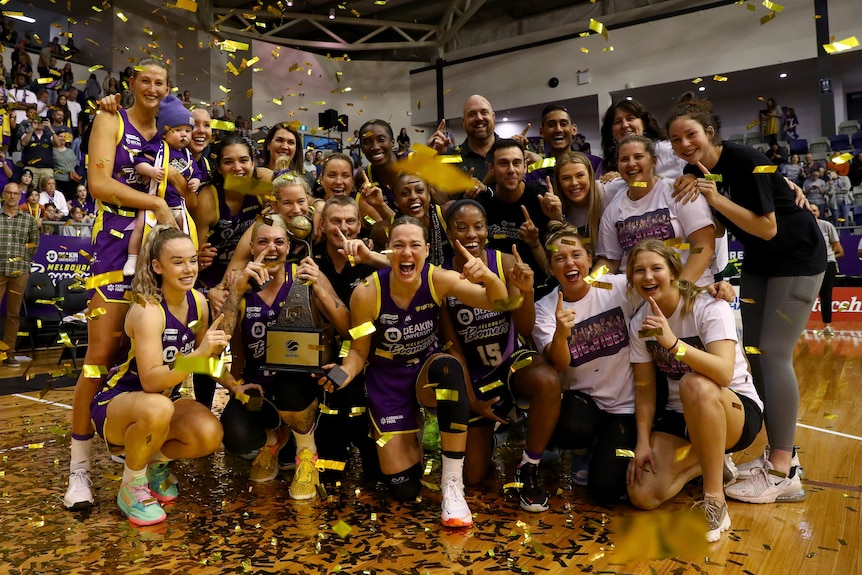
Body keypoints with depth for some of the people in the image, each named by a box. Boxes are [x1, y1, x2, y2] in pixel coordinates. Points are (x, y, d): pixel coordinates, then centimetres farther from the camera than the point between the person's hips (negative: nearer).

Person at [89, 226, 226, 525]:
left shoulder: (198, 301, -5)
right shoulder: (148, 310, -25)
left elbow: (202, 359, 8)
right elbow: (151, 381, -32)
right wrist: (199, 353, -41)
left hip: (163, 401, 6)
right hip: (115, 404, -5)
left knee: (210, 434, -23)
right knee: (157, 408, -40)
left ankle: (156, 463, 11)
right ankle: (130, 487, -10)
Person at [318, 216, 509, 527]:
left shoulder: (439, 279, -17)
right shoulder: (367, 292, -20)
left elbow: (497, 302, -20)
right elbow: (359, 351, -8)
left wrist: (488, 276, -42)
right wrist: (345, 372, -31)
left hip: (428, 370, 1)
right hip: (387, 377, -1)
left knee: (450, 367, -40)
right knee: (403, 488, -7)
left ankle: (452, 485, -26)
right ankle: (410, 440, 32)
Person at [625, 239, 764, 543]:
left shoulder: (710, 308, -18)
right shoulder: (639, 324, -4)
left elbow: (724, 373, -34)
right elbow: (645, 388, -1)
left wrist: (673, 342, -47)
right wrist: (643, 441, -13)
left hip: (736, 410, -4)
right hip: (679, 415, 5)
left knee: (696, 385, -41)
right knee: (642, 495, -15)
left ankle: (714, 499, -24)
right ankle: (707, 463, 14)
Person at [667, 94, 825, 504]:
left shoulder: (744, 161, -23)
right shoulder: (694, 172, -2)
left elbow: (767, 228, -25)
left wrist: (717, 199, -30)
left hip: (797, 256, -8)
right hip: (759, 260, 8)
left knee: (773, 354, -13)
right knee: (753, 352, 5)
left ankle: (784, 474, -6)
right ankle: (779, 455, 16)